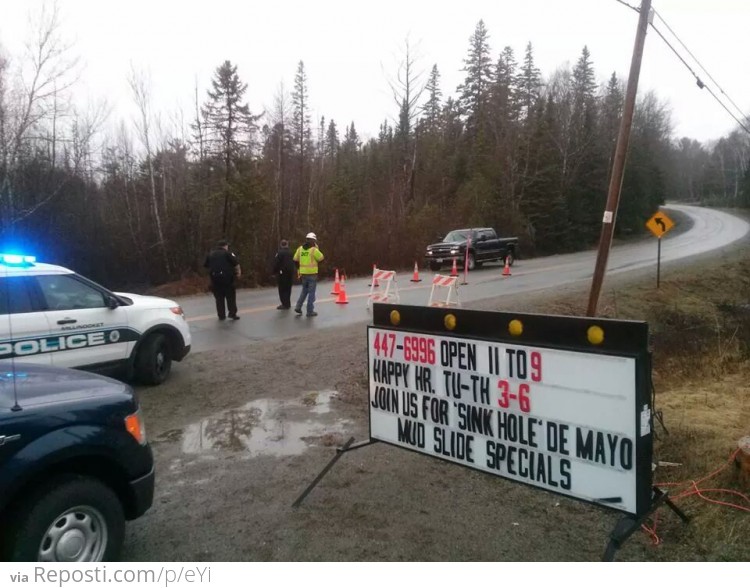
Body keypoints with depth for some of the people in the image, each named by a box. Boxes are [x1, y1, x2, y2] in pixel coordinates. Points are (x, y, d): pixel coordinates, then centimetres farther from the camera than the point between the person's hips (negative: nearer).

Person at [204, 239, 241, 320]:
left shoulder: (210, 254, 13)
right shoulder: (227, 253, -3)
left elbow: (205, 265, 18)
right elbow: (236, 263, -9)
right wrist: (238, 271, 4)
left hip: (214, 278, 4)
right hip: (227, 278, -4)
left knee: (219, 297, 9)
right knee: (231, 296, 4)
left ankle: (221, 315, 10)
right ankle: (232, 314, -1)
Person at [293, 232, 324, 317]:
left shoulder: (300, 248, 3)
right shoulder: (314, 250, -13)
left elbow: (295, 260, 9)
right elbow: (321, 258, -1)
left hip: (303, 273, 5)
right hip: (312, 274, -5)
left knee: (304, 291, 21)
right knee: (311, 292, 2)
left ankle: (298, 306, 11)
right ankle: (310, 311, 4)